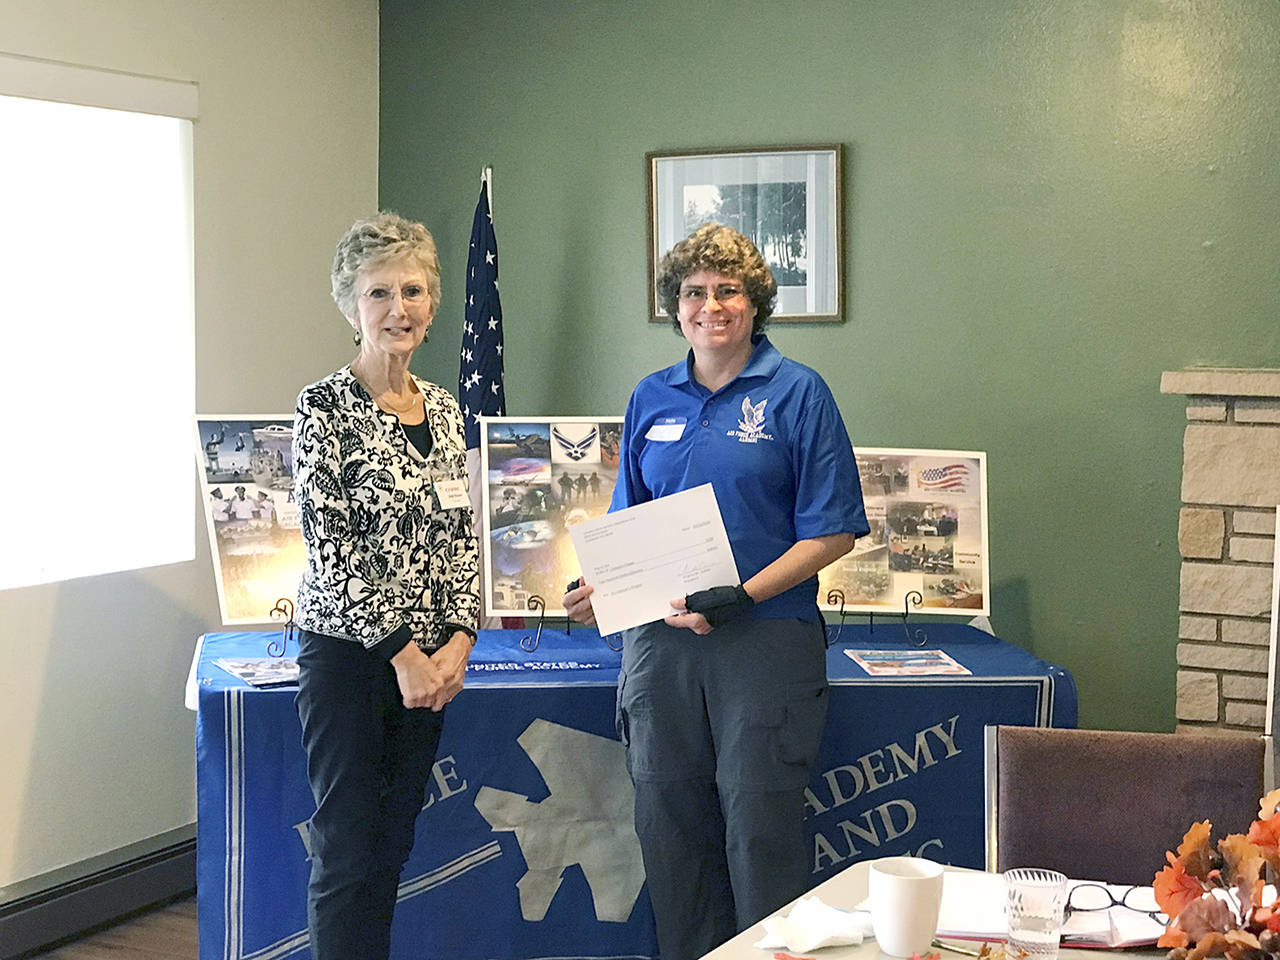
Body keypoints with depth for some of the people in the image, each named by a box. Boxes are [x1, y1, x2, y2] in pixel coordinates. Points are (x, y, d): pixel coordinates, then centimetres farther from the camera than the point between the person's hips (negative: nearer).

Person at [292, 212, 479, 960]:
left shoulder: (445, 408, 9)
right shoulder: (325, 407, -10)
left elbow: (463, 535, 10)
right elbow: (330, 546, -14)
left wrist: (457, 639, -2)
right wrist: (402, 651, -14)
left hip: (430, 656, 6)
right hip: (347, 649, -6)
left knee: (396, 842, 12)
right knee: (348, 851, 0)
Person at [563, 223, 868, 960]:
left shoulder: (797, 393, -3)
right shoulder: (651, 398, 11)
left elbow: (834, 531, -6)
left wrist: (745, 595, -17)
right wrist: (601, 587, -2)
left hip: (765, 642, -4)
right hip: (660, 641, 5)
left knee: (761, 831, 0)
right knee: (670, 828, 10)